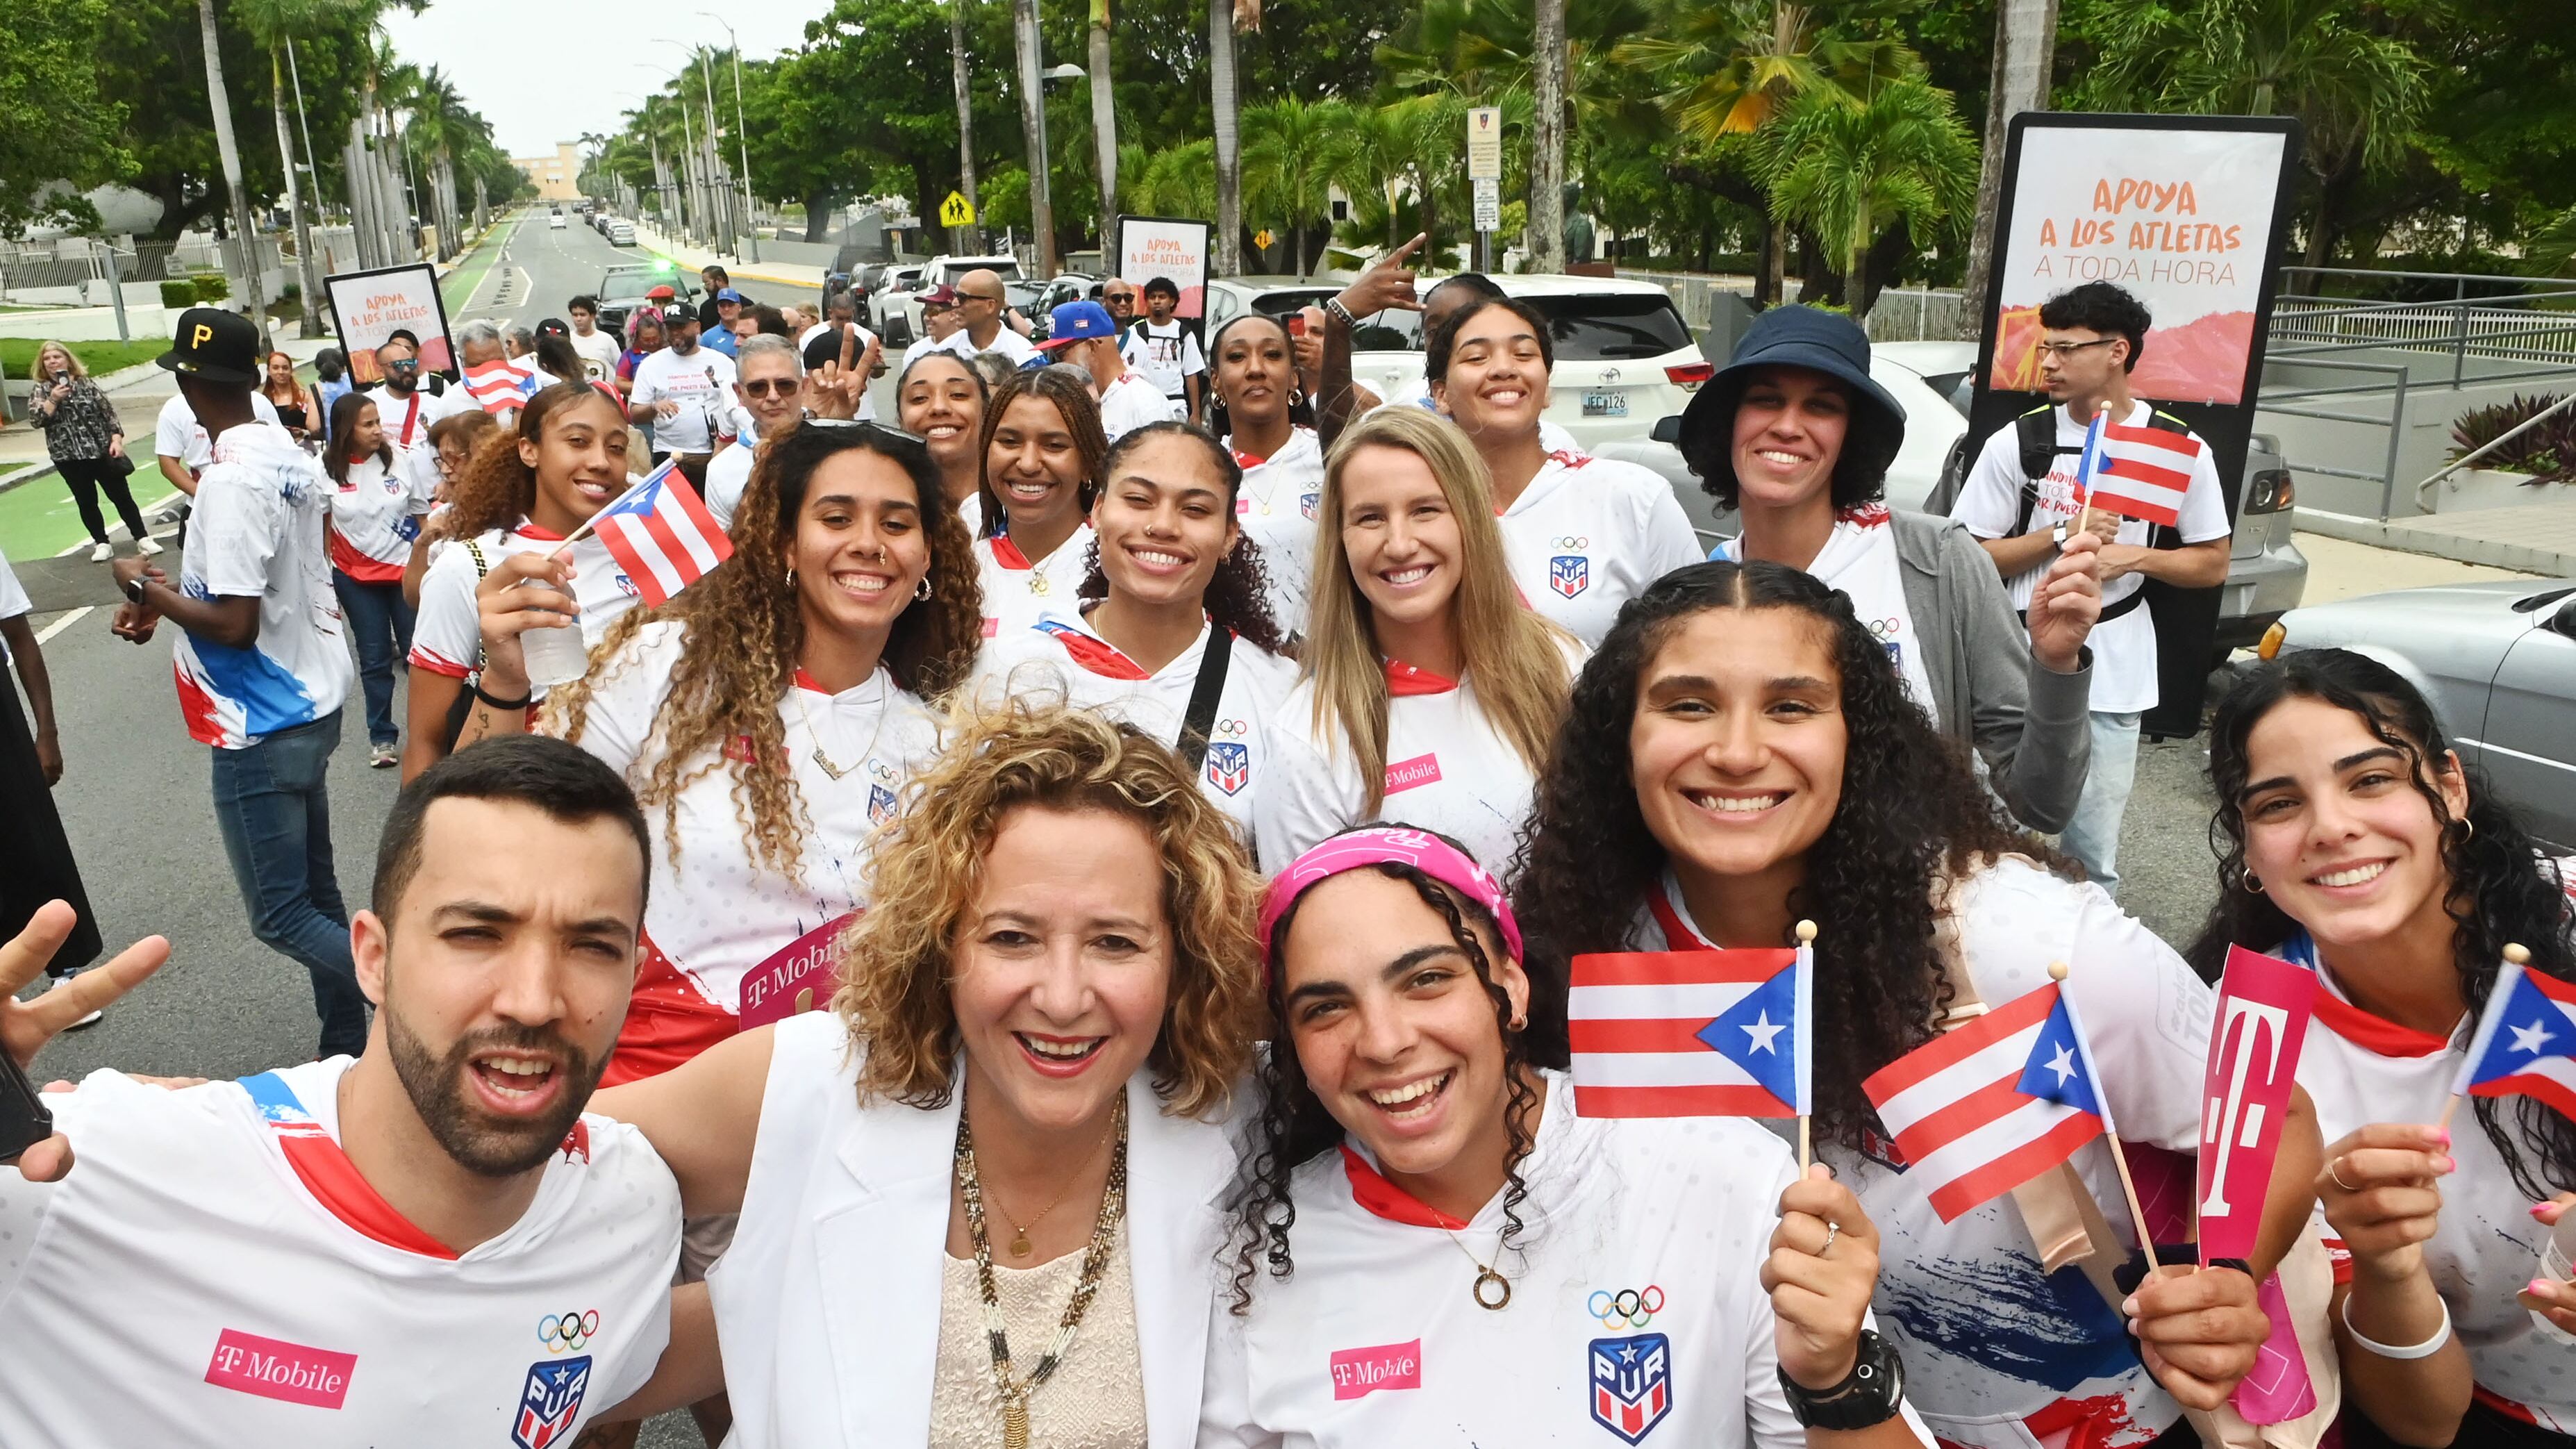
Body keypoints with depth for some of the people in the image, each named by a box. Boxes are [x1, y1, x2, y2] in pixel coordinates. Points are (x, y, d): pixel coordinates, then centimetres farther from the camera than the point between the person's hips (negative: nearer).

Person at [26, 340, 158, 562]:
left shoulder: (86, 383, 2)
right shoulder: (39, 389, 3)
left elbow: (109, 412, 2)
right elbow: (35, 419, -8)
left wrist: (117, 440, -7)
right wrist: (53, 399, -18)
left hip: (102, 451, -1)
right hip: (68, 458, 1)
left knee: (121, 495, 3)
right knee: (87, 502, 7)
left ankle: (142, 538, 9)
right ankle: (102, 544, 15)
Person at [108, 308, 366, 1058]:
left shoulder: (231, 478, -23)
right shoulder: (290, 455, 3)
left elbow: (233, 624, -25)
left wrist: (147, 587, -10)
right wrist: (169, 594, 8)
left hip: (263, 729, -9)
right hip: (313, 704, 9)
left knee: (282, 918, 1)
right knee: (316, 893, 18)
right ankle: (346, 1046, 28)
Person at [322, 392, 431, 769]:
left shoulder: (399, 461, -7)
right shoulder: (326, 470, -9)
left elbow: (424, 518, 1)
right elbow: (321, 530, 0)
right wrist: (324, 585, 1)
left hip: (406, 572, 0)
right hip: (356, 579, 0)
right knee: (374, 660, 9)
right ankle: (381, 737, 21)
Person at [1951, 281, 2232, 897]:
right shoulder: (2018, 442, -1)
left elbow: (2213, 564, 8)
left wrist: (2135, 557, -10)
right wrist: (2062, 535, -13)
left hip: (2113, 677, 0)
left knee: (2094, 854, 6)